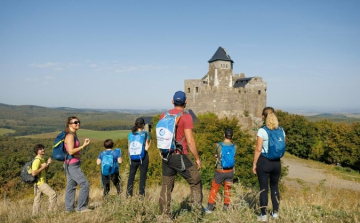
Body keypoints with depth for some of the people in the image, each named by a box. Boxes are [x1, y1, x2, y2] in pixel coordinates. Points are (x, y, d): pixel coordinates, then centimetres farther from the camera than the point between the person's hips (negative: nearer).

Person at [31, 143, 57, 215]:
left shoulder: (42, 159, 14)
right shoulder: (37, 160, -17)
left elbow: (45, 171, 19)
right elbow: (33, 173, -25)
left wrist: (48, 164, 4)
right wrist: (42, 167, -21)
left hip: (41, 182, 10)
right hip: (40, 182, -10)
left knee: (37, 200, 14)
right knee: (53, 194, -11)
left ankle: (35, 214, 21)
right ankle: (52, 211, -5)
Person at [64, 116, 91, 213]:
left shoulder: (73, 135, 13)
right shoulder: (70, 136, -15)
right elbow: (71, 151, -23)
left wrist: (84, 144, 9)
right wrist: (83, 146, -20)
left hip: (72, 165, 10)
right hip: (72, 164, -10)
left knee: (71, 186, 14)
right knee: (84, 184, -8)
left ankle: (69, 208, 22)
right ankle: (81, 207, 0)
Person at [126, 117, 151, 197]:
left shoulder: (130, 134, 2)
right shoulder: (145, 134, -7)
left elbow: (129, 148, 4)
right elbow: (146, 148, -11)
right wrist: (149, 143, 7)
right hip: (143, 157, -3)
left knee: (131, 175, 13)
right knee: (143, 176, 6)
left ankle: (128, 194, 15)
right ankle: (141, 194, 9)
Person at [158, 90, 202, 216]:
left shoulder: (163, 116, 6)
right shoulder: (186, 117, -11)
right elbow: (190, 141, -15)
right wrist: (197, 159, -6)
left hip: (166, 156, 6)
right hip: (180, 156, -6)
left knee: (166, 186, 14)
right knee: (195, 182, 11)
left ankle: (165, 214, 20)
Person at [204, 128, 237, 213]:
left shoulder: (218, 145, -12)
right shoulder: (235, 147, -7)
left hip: (220, 171, -2)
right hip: (230, 171, 2)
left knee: (214, 189, 11)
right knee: (227, 190, 16)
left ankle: (210, 207, 16)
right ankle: (225, 208, 23)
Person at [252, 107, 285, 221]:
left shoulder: (262, 131, -14)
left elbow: (258, 149, -15)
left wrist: (254, 163, -7)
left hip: (264, 161, -5)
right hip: (276, 162, 5)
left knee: (264, 188, 5)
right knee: (275, 187, 18)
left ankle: (264, 215, 13)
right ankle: (275, 213, 28)